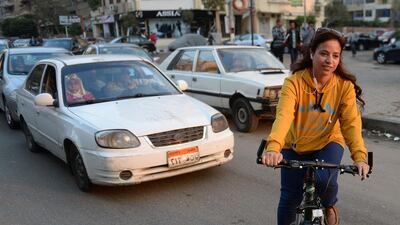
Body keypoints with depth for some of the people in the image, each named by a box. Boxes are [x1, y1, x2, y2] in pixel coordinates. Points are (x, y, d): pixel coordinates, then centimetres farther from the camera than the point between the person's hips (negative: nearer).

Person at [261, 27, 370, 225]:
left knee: (325, 181, -26)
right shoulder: (294, 82, -22)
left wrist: (359, 156, -42)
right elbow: (283, 116, -37)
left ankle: (329, 205, 11)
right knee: (290, 197, 0)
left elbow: (351, 123, -25)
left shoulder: (345, 86, -16)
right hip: (295, 146, 0)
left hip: (328, 143, 0)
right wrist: (273, 147, -54)